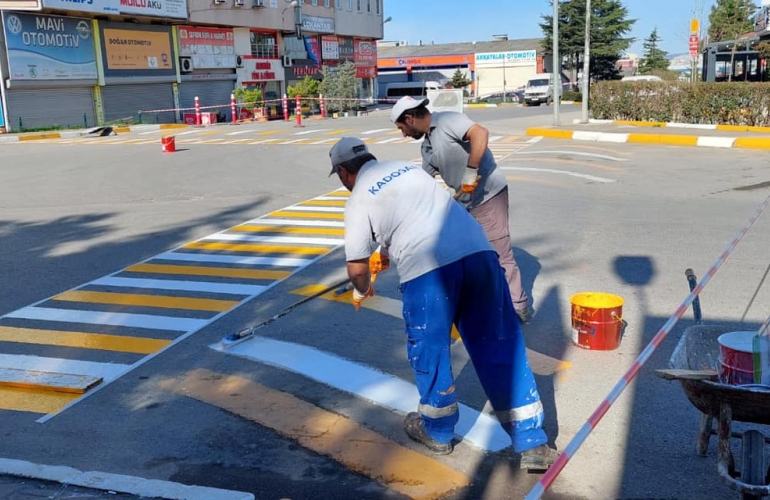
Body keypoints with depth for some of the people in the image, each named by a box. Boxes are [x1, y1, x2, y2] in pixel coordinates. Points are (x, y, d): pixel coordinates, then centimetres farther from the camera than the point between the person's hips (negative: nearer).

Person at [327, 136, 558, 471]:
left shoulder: (358, 199, 8)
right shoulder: (407, 167, 26)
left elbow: (357, 267, 7)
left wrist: (361, 291, 30)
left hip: (427, 269, -5)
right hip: (478, 252, 5)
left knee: (429, 352, 17)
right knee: (501, 349, 11)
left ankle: (437, 433, 36)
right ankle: (532, 443, 16)